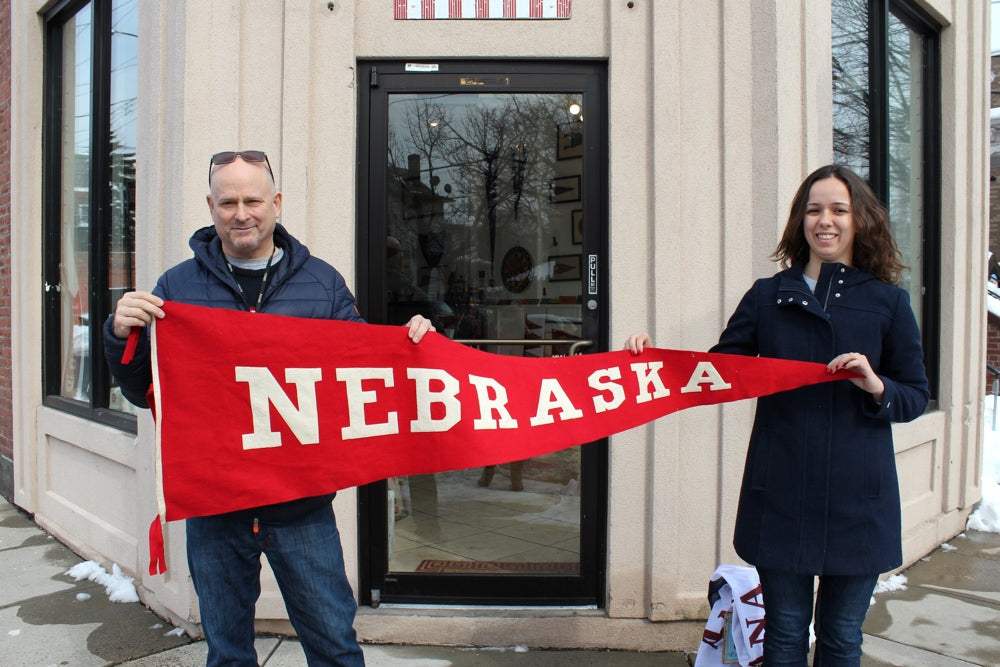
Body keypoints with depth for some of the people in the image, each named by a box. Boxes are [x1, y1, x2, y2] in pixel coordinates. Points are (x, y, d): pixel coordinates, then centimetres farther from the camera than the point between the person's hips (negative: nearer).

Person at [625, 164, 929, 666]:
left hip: (856, 499, 0)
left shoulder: (888, 303, 3)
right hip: (780, 496, 1)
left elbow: (916, 397, 5)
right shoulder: (767, 296, 5)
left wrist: (876, 386, -16)